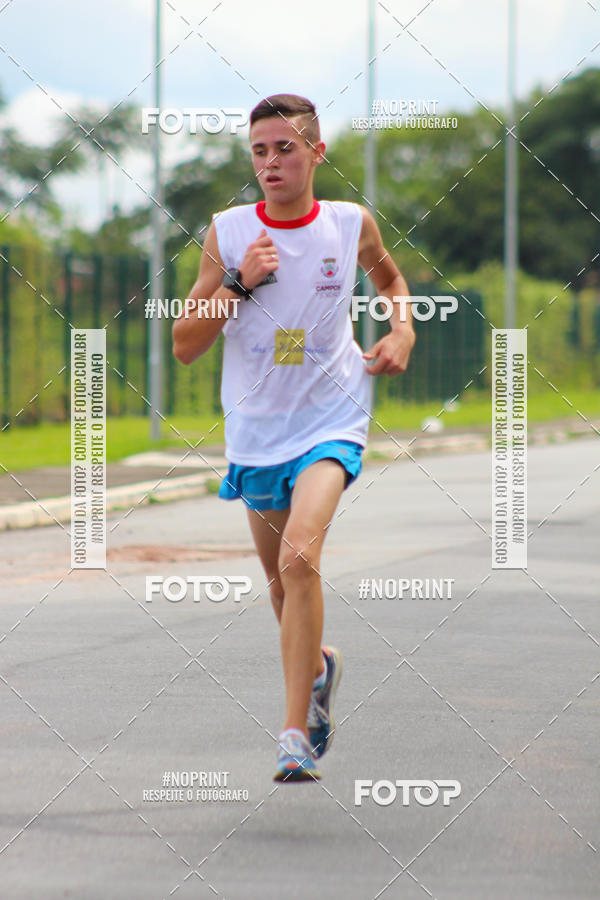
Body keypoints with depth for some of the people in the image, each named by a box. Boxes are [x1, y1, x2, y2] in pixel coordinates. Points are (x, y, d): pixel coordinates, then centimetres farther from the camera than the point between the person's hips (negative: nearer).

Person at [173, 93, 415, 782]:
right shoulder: (228, 232, -6)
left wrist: (402, 331, 2)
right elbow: (184, 347, -7)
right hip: (256, 433, 3)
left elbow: (388, 276, 21)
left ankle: (295, 734, -22)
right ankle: (316, 667, 49)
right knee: (281, 578, 16)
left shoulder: (351, 224, -4)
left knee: (300, 557, -24)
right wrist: (238, 285, -19)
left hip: (330, 422, -2)